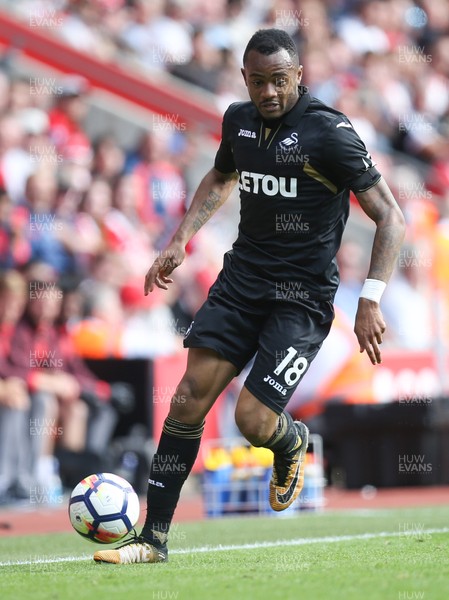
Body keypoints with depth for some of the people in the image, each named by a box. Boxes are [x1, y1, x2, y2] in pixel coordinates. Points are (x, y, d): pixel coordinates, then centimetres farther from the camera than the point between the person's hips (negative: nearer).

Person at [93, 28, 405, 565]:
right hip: (242, 276, 5)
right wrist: (180, 240, 18)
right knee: (189, 397, -9)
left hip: (303, 295, -5)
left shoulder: (329, 132, -14)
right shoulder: (238, 120, 5)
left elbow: (390, 217, -13)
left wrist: (370, 302, -20)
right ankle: (154, 537, -3)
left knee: (252, 421, -14)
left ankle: (292, 443, 26)